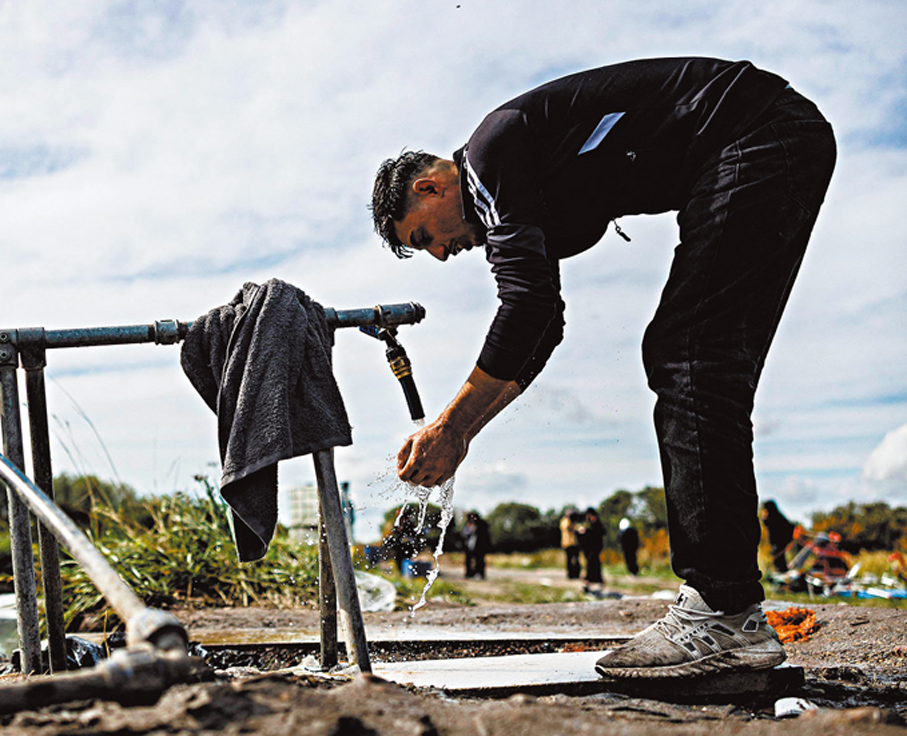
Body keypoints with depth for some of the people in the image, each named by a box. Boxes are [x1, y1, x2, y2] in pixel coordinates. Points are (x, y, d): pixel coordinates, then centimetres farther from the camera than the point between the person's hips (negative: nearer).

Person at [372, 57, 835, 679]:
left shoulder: (490, 149, -9)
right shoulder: (528, 207, 20)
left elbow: (527, 306, -18)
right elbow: (538, 333, 23)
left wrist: (448, 427, -12)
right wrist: (459, 436, 18)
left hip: (763, 135, -10)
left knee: (691, 360, -15)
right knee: (673, 357, 7)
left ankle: (729, 618, -18)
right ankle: (718, 607, 5)